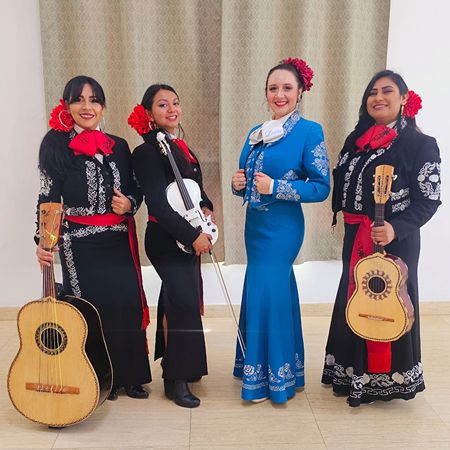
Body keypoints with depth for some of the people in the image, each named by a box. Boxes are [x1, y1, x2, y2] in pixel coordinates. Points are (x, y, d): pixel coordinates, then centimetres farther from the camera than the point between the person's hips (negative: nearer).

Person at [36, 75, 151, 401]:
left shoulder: (119, 146, 10)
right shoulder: (56, 144, -2)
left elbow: (136, 191, 15)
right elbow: (49, 197, -8)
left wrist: (129, 204, -8)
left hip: (119, 240, 4)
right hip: (80, 243, -3)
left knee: (129, 304, 1)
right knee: (93, 307, -1)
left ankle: (129, 376, 19)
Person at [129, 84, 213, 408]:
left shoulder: (180, 145, 13)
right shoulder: (148, 151, -14)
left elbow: (195, 186, 21)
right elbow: (158, 205, -21)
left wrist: (206, 207, 1)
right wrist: (193, 235, -23)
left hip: (188, 236, 9)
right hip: (167, 239, -8)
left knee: (177, 301, 18)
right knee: (183, 302, -7)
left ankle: (175, 365, 34)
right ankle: (176, 379, 8)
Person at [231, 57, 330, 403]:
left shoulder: (309, 131, -9)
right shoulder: (256, 133, 11)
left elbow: (322, 187, -12)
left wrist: (274, 187, -19)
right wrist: (239, 184, -4)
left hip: (282, 226, -7)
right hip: (256, 223, 7)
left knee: (265, 292, -5)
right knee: (279, 291, 16)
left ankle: (269, 377, 14)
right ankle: (282, 370, 32)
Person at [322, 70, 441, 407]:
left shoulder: (421, 144, -9)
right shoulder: (355, 140, 9)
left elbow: (428, 199, -13)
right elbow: (340, 183, 14)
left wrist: (395, 228, -26)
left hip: (396, 240, -6)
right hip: (355, 237, 6)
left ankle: (385, 380, 23)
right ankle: (353, 372, 32)